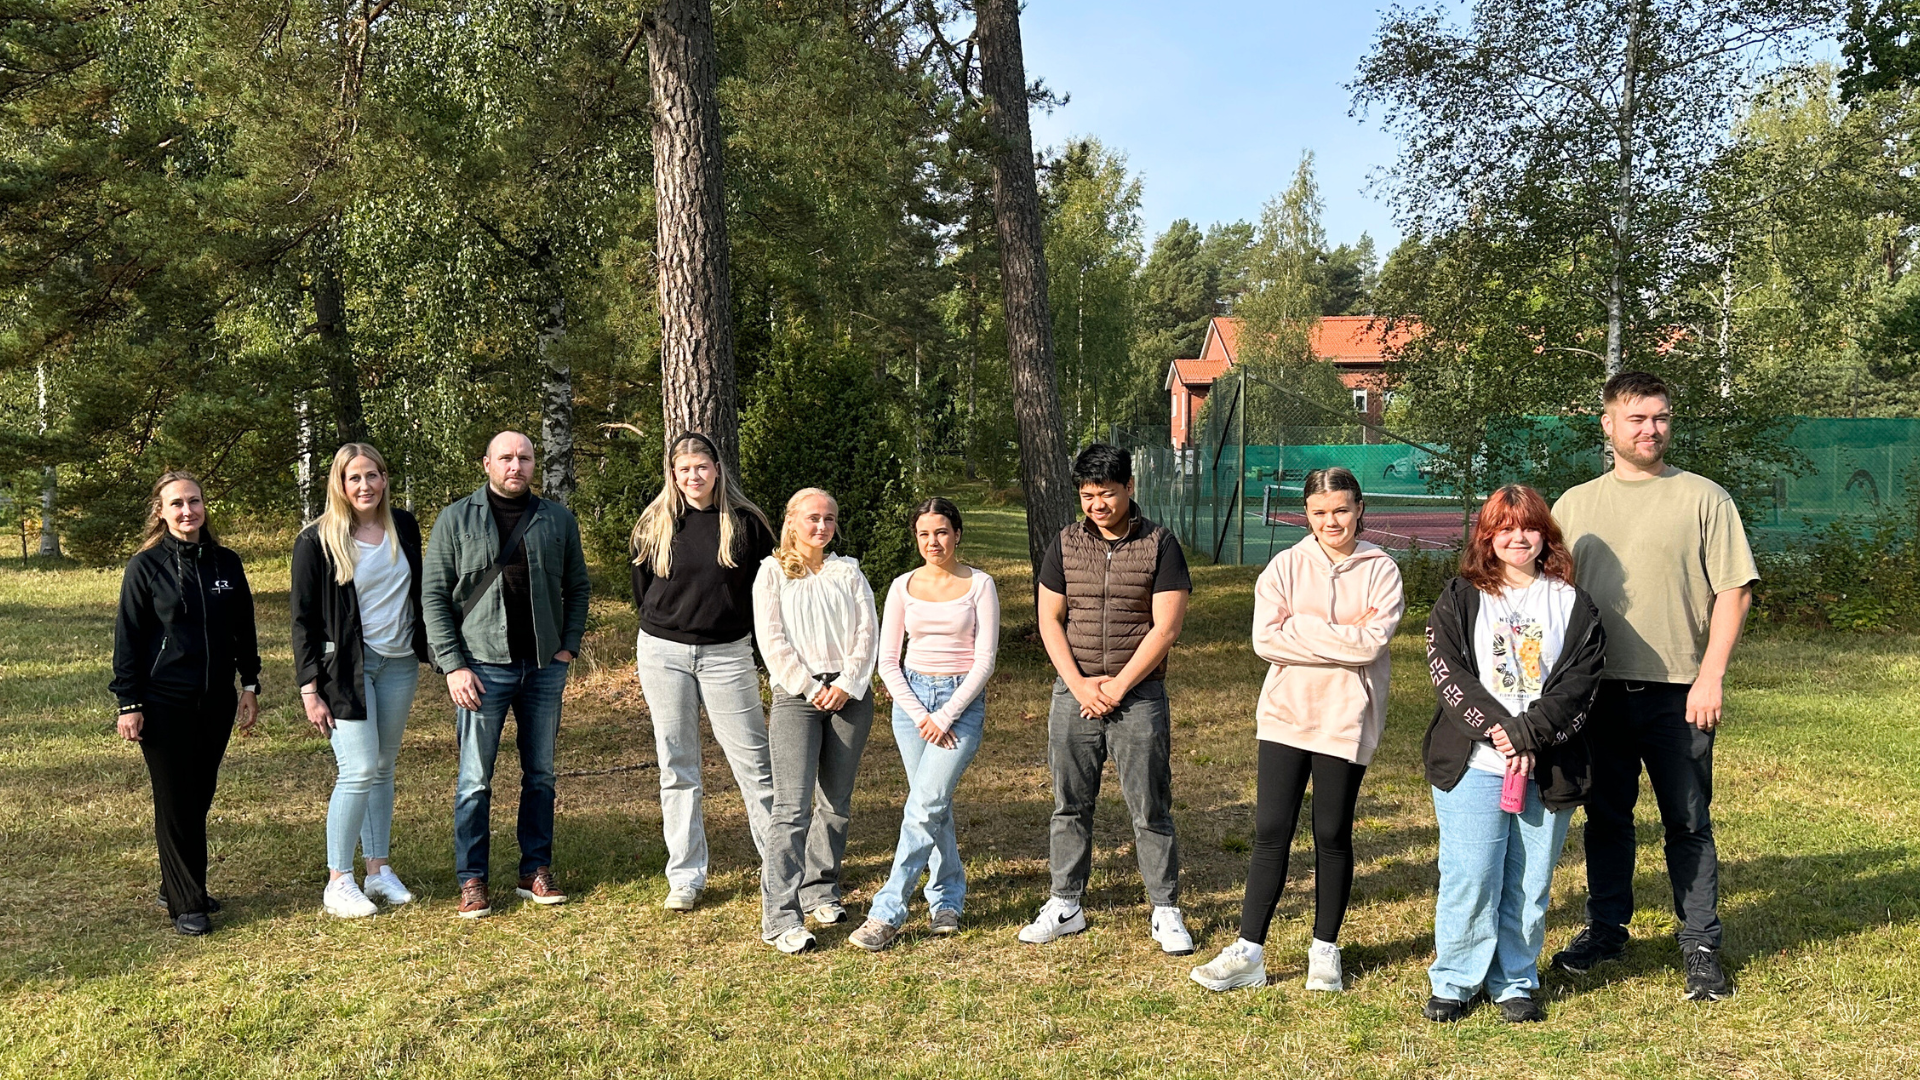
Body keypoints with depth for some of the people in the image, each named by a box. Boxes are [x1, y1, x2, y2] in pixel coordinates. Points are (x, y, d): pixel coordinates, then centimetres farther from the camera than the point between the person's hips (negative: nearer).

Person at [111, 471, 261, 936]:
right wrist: (128, 703, -7)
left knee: (200, 798, 10)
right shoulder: (146, 566, -4)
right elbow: (128, 637, -4)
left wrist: (250, 685, 9)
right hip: (164, 702, -4)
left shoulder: (226, 563, 6)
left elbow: (244, 629, 13)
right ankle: (185, 904, 7)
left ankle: (182, 885, 25)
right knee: (175, 803, 0)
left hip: (216, 701, 4)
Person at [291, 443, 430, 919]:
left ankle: (379, 870, 20)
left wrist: (426, 649, 14)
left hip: (399, 664, 5)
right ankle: (338, 883, 2)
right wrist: (309, 689, -10)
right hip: (345, 667, -5)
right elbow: (304, 618, -6)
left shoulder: (404, 527, 6)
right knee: (359, 770, -10)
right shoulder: (317, 540, -7)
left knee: (384, 767, 10)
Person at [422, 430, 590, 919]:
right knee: (475, 780, 1)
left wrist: (569, 645, 1)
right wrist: (453, 664, -9)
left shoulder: (558, 520, 7)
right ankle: (471, 879, 12)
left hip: (545, 668, 3)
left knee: (541, 774, 10)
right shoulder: (456, 520, 0)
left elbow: (577, 587, 13)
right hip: (482, 667, -2)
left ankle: (536, 870, 22)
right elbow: (433, 596, -2)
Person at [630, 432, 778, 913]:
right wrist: (659, 629, 12)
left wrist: (769, 650, 1)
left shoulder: (745, 522, -1)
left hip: (726, 653, -1)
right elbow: (642, 590, 15)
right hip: (664, 654, 2)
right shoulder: (654, 526, 4)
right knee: (677, 766, 6)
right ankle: (685, 877, 15)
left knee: (754, 760, -1)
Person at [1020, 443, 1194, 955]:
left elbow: (1165, 628, -8)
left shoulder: (1159, 544, -3)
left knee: (1150, 808, 2)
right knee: (1070, 803, 9)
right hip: (1072, 692, 3)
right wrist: (1080, 685, -7)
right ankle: (1065, 906, 21)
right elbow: (1049, 620, 4)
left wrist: (1116, 687, -10)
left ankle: (1166, 911, 13)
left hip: (1139, 695, -3)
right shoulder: (1066, 544, 6)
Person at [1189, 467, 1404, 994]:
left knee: (1333, 835, 8)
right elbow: (1266, 639, -10)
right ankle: (1249, 952, 8)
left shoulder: (1380, 569, -1)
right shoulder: (1286, 566, 3)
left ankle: (1325, 950, 24)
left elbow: (1372, 642, -14)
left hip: (1347, 720, -1)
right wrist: (1342, 634, -11)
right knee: (1271, 832, 1)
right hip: (1286, 714, 1)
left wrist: (1304, 628, -12)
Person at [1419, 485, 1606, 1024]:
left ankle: (1514, 983, 22)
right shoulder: (1459, 600, 7)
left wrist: (1528, 735, -13)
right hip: (1472, 764, -1)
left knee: (1529, 883, 7)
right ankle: (1455, 981, 14)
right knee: (1469, 877, -2)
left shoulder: (1574, 605, 9)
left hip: (1548, 769, 1)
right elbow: (1448, 671, -4)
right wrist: (1498, 730, -14)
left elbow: (1580, 682, -1)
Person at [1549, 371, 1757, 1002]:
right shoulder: (1574, 506, 9)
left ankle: (1701, 948, 16)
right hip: (1599, 690, 3)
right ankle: (1606, 929, 26)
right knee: (1606, 817, 13)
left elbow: (1734, 590, -3)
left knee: (1688, 824, 5)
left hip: (1678, 693, -2)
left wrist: (1710, 676, -11)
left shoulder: (1703, 499, 1)